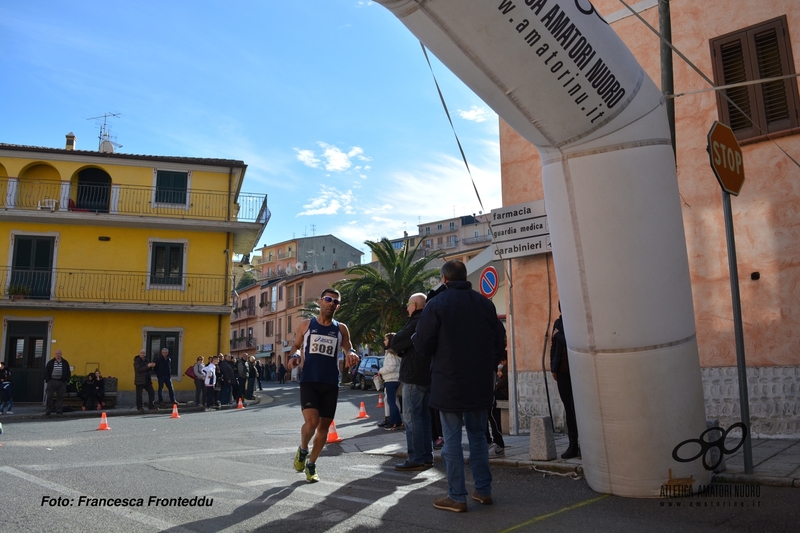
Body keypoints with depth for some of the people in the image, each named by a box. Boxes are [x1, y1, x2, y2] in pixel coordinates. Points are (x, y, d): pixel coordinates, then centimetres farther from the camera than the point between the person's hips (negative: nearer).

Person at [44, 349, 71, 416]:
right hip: (52, 381, -1)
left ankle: (59, 410, 9)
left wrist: (67, 380, 1)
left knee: (60, 397, 3)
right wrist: (47, 379, -5)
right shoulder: (50, 362, 6)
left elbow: (68, 373, 10)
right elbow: (46, 371, 5)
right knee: (49, 396, -1)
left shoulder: (65, 363, 9)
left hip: (62, 382, 1)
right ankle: (48, 410, 7)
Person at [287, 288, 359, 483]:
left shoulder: (341, 328, 6)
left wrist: (351, 354, -15)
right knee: (311, 421, -19)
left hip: (330, 383, 2)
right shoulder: (306, 324, 5)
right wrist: (295, 356, -7)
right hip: (309, 381, -2)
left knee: (324, 425, 8)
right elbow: (296, 345, 15)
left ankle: (311, 465, 27)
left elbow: (348, 349, 9)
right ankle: (302, 450, 13)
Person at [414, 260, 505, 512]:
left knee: (452, 440, 3)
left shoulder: (437, 304, -10)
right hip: (480, 383, 5)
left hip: (449, 383, -4)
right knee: (478, 436, 16)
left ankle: (456, 497, 7)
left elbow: (422, 345, -11)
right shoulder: (484, 303, 2)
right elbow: (499, 341, 7)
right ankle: (483, 490, 21)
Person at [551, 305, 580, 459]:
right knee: (568, 408, 7)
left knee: (576, 407, -6)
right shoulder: (558, 322, 12)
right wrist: (553, 368, 11)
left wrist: (558, 335, -5)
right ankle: (573, 444, 13)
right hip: (562, 371, 5)